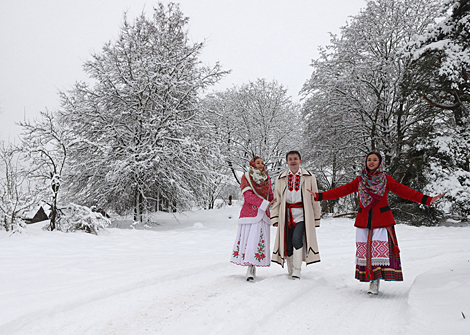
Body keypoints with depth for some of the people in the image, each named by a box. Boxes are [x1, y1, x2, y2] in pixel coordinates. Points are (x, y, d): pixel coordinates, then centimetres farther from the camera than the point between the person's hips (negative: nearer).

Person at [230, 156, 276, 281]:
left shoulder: (267, 179, 14)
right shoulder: (246, 177, 1)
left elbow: (271, 197, 20)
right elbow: (248, 196, -11)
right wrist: (265, 204, -16)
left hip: (263, 214, 3)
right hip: (249, 213, -3)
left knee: (259, 240, -4)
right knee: (247, 237, -7)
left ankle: (252, 267, 3)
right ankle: (250, 267, 0)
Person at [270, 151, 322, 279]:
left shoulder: (309, 177, 6)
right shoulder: (281, 179, 10)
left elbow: (314, 199, 10)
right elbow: (276, 200, 12)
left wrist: (316, 219, 9)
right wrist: (275, 218, 5)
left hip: (302, 214, -2)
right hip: (287, 215, 2)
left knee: (297, 239, -21)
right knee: (287, 245, 2)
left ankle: (297, 272, -11)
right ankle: (290, 272, 20)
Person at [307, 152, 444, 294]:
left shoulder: (386, 179, 6)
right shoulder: (359, 180, 11)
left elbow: (405, 191, 1)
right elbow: (341, 190, 10)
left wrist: (427, 200, -9)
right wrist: (319, 196, 5)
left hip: (382, 219, -2)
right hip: (363, 220, 2)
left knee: (380, 248, -10)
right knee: (365, 249, -1)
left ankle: (376, 280, -4)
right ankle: (371, 279, 8)